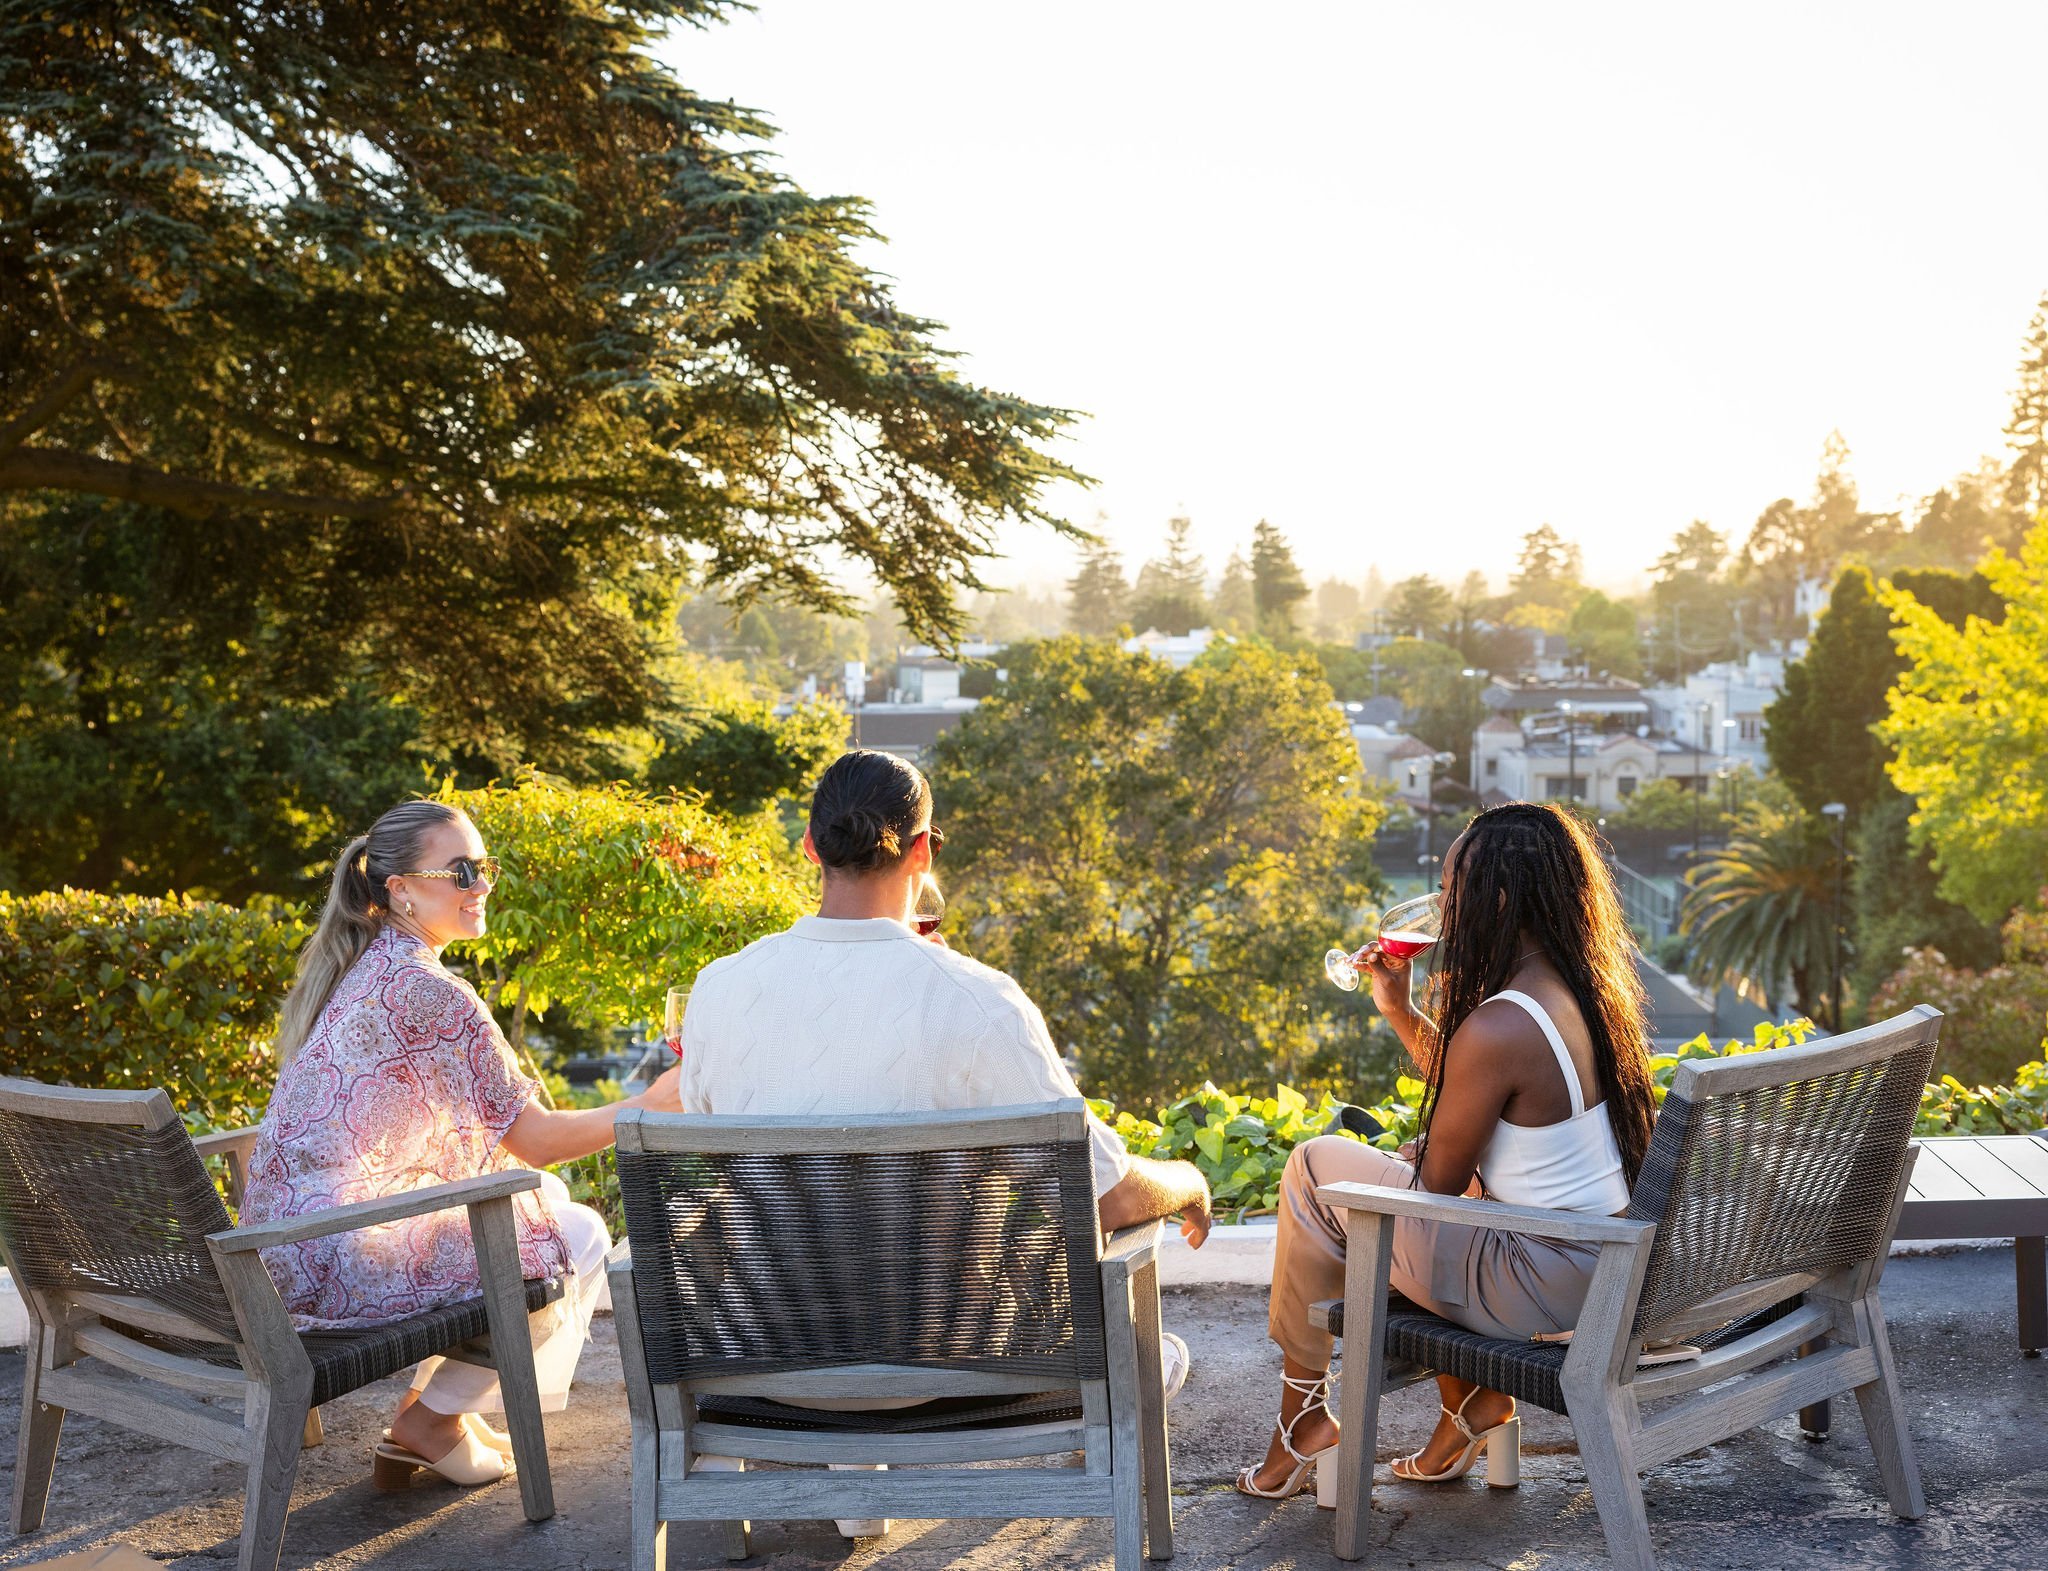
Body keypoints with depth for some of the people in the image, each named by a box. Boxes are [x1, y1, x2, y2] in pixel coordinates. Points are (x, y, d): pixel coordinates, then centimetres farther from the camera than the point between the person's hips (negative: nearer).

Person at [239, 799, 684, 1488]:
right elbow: (535, 1139, -13)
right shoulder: (429, 990, -18)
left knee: (543, 1193, 23)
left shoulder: (348, 968, 11)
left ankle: (430, 1394, 23)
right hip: (345, 1260, -9)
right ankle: (433, 1418, 10)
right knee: (581, 1235, 4)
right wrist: (651, 1104, -4)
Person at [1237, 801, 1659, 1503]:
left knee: (1316, 1168, 1)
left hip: (1543, 1284, -9)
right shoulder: (1589, 992, 3)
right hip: (1608, 1260, 9)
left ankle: (1303, 1416, 17)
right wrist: (1399, 1011, 13)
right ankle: (1473, 1399, 25)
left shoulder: (1497, 1029, -25)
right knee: (1403, 1155, 26)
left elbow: (1439, 1182, -13)